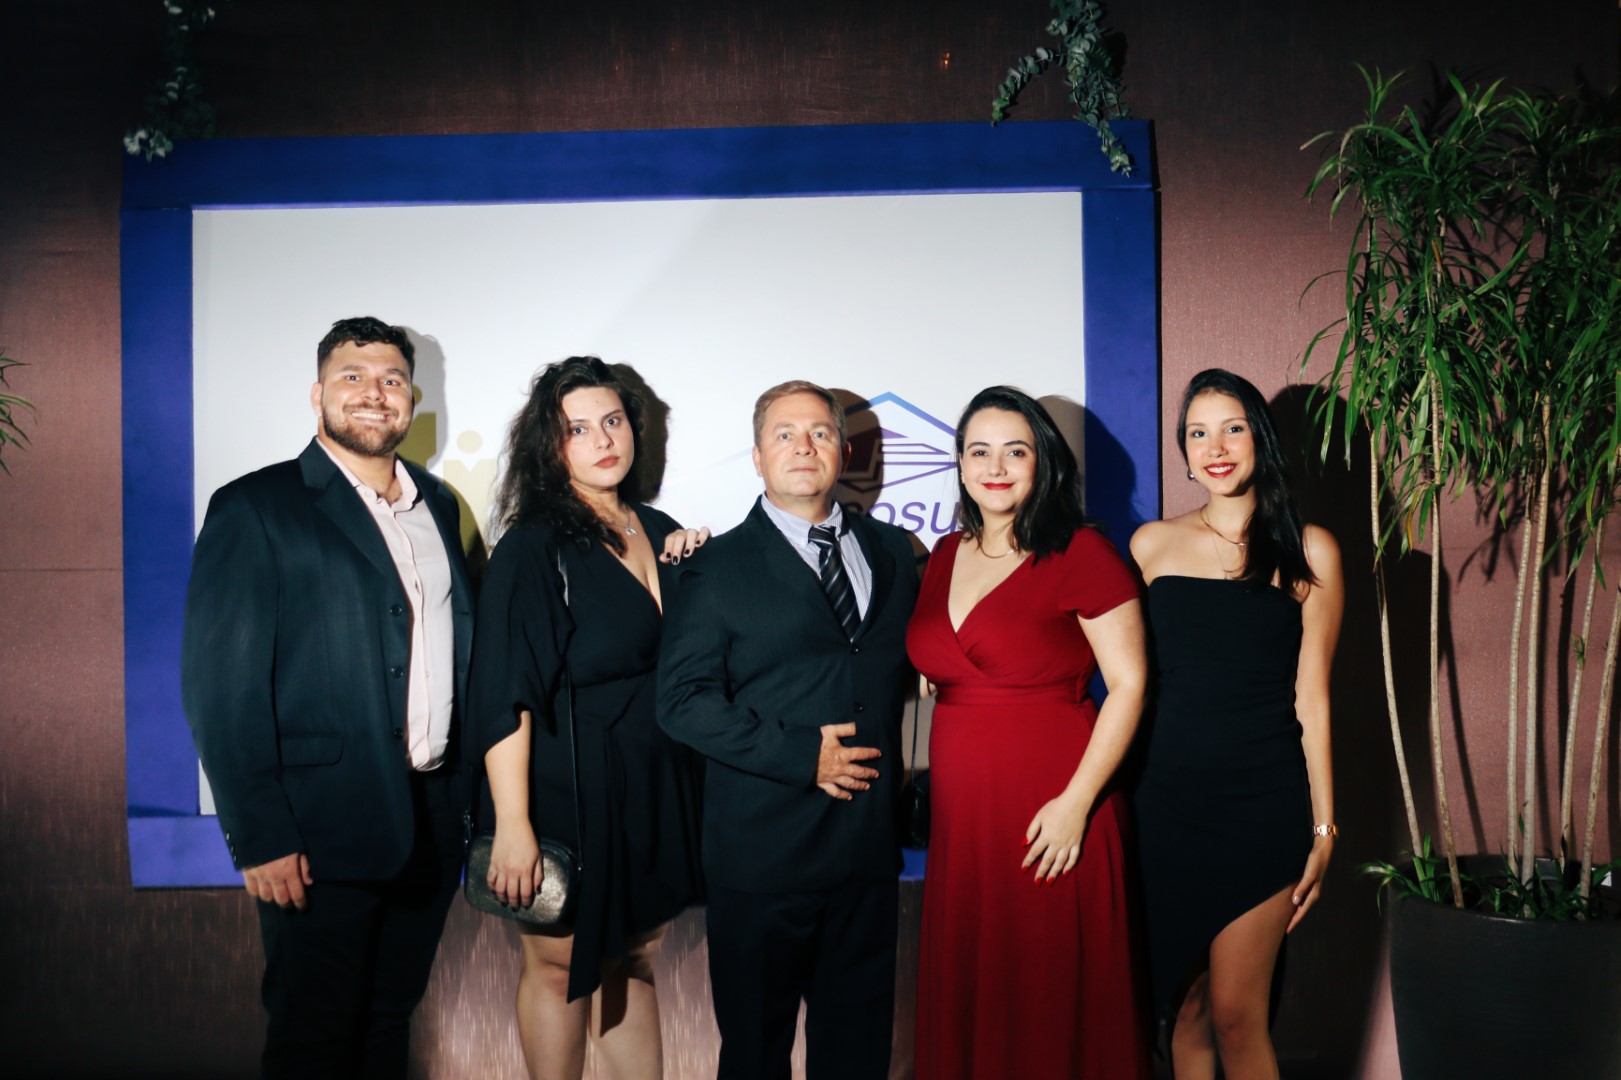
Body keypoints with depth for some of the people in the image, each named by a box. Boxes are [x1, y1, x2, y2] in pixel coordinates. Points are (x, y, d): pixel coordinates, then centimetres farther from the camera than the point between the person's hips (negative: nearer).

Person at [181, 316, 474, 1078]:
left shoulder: (437, 505, 10)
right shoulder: (256, 509, -8)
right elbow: (220, 685, -12)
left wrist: (470, 795, 8)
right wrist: (258, 838, -15)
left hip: (431, 824, 5)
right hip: (323, 836, -5)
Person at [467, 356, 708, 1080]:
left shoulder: (660, 532, 7)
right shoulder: (534, 547, -12)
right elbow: (505, 695, -17)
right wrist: (512, 826, -21)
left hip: (653, 789, 6)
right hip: (567, 793, -5)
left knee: (630, 963, 18)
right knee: (560, 965, 11)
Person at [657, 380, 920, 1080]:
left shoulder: (892, 551, 11)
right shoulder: (719, 565, -3)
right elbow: (682, 700, -10)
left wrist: (893, 763, 1)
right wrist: (802, 756, -16)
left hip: (870, 842, 4)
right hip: (764, 846, -3)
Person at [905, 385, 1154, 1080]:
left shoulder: (1080, 553, -7)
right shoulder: (946, 555, 11)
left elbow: (1129, 683, -10)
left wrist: (1077, 801, -15)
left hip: (1054, 818, -5)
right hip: (961, 816, 6)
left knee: (1055, 1000, 7)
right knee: (968, 1003, 14)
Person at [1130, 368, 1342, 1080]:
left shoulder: (1307, 551, 0)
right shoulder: (1152, 544, 6)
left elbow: (1310, 696, 1)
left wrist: (1323, 827, 1)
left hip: (1265, 801, -2)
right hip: (1169, 797, 3)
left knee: (1235, 1012, -3)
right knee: (1186, 1003, 12)